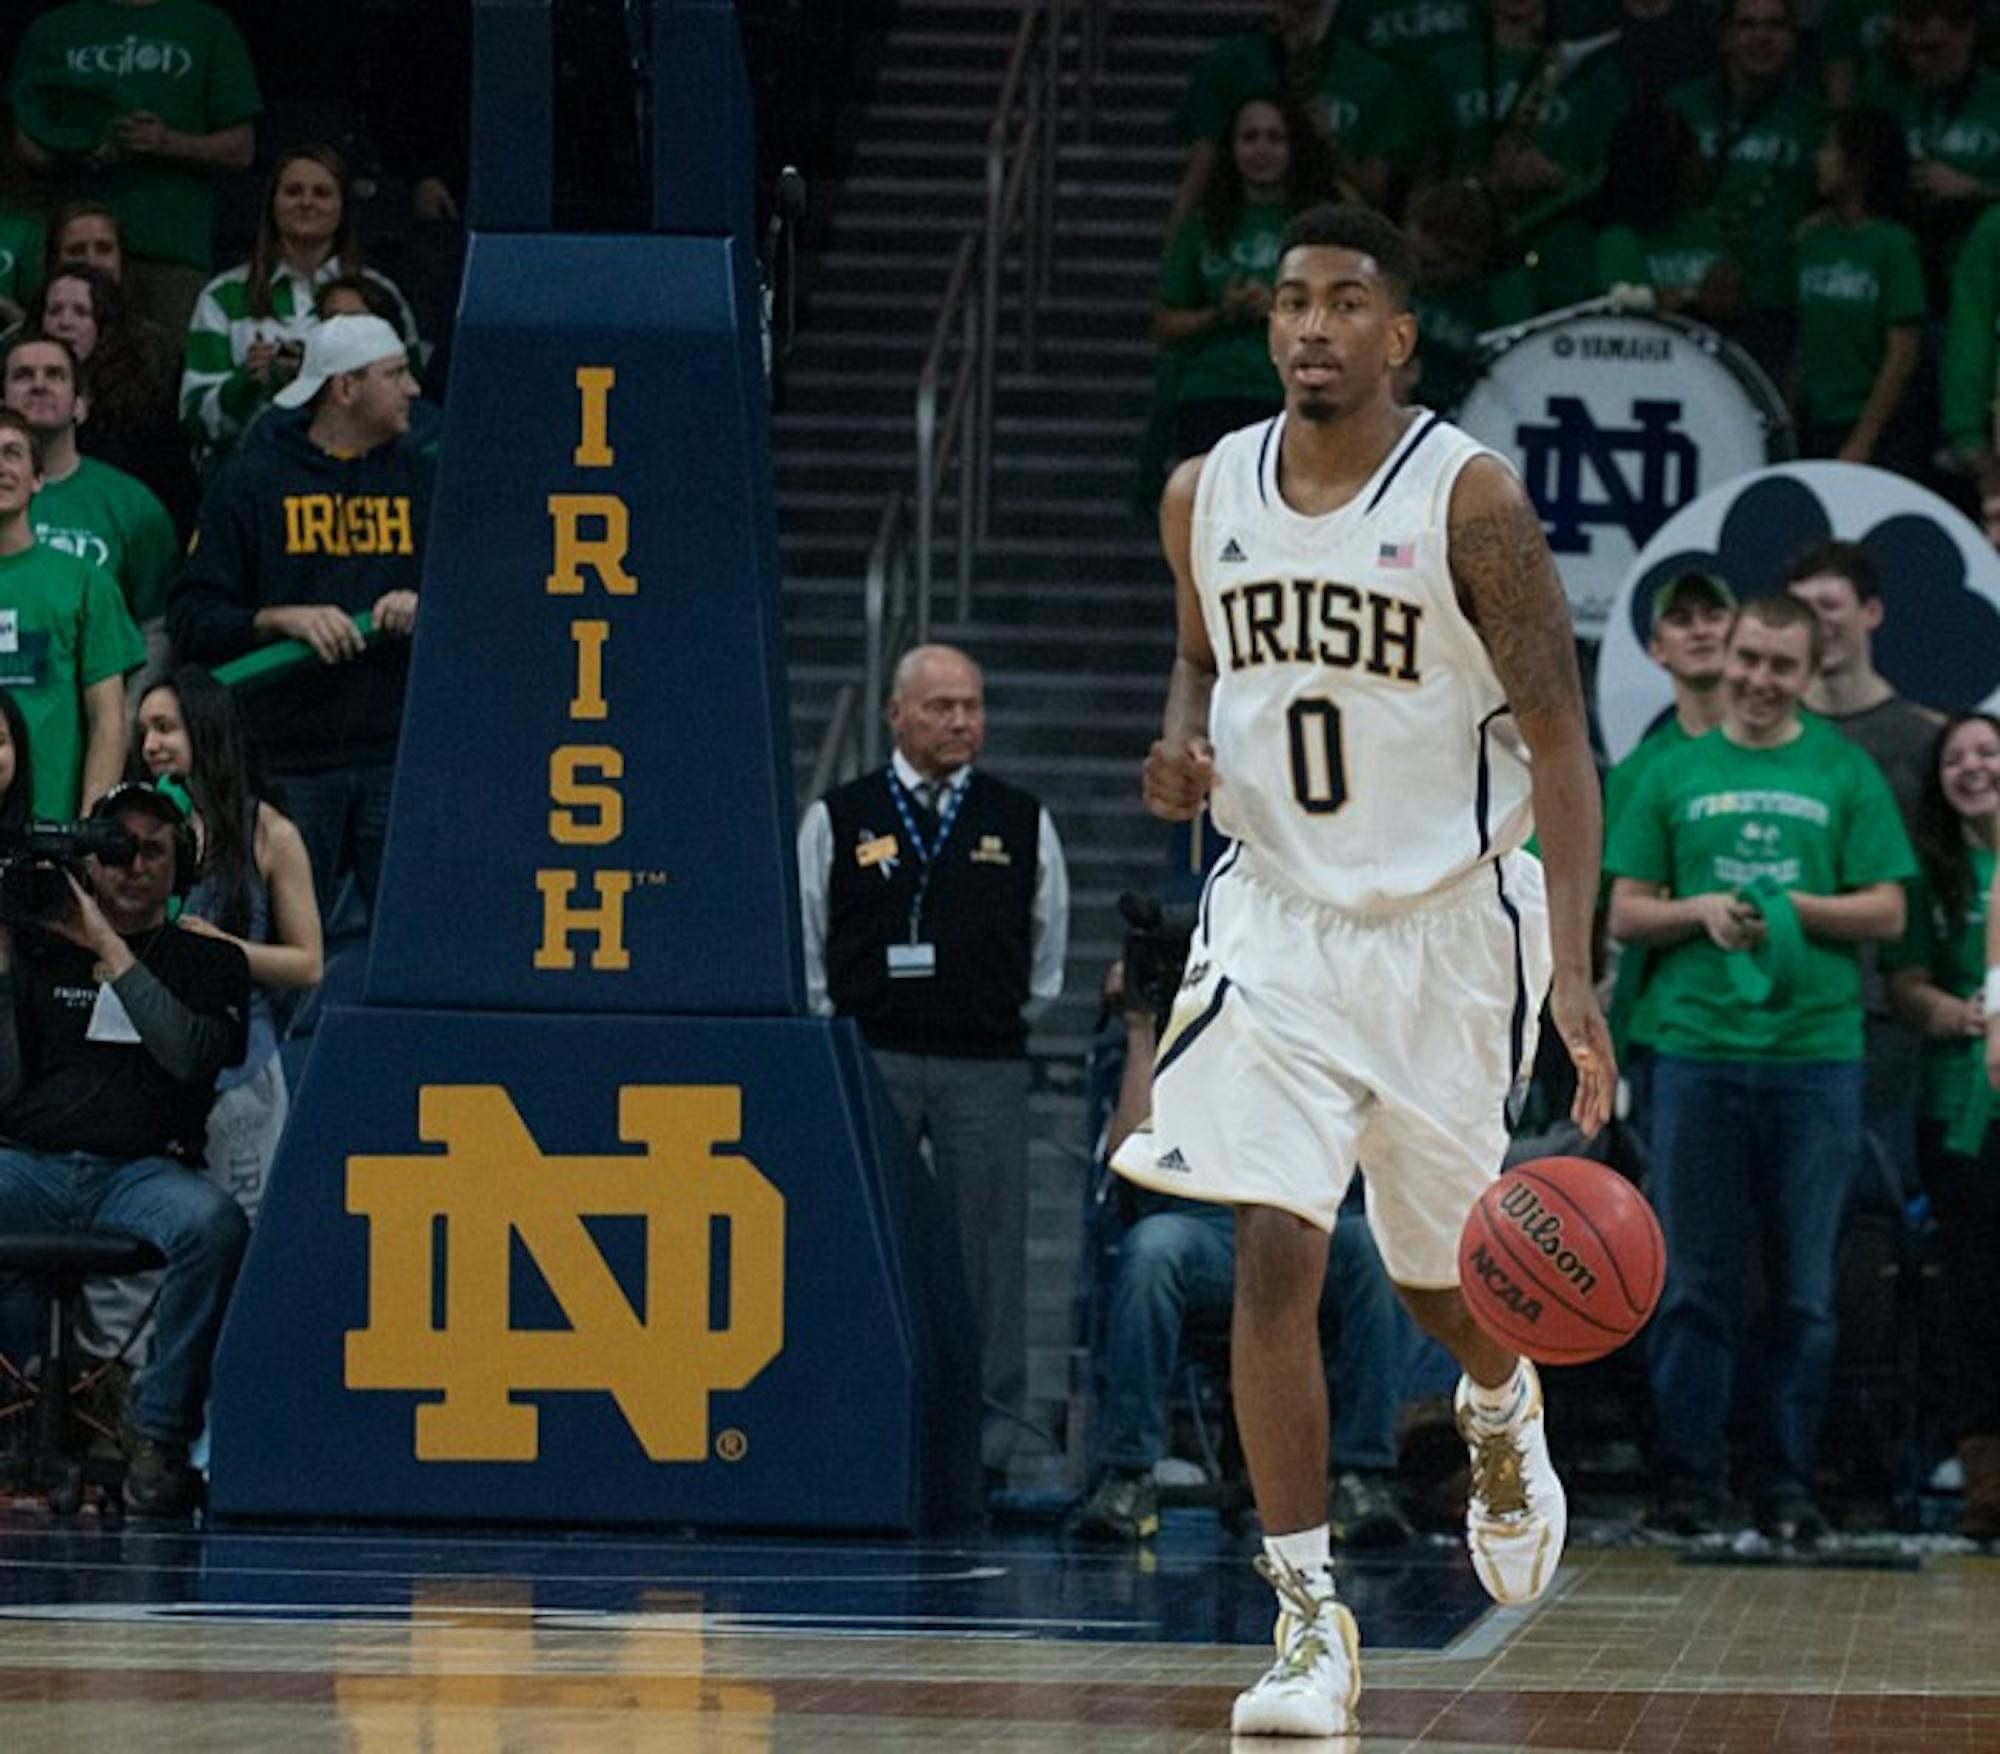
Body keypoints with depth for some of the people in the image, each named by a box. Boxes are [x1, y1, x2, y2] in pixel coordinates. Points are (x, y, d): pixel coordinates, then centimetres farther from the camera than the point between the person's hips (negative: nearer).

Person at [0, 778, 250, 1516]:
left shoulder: (209, 964, 17)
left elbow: (190, 1053, -5)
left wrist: (108, 948, -4)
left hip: (141, 1171, 0)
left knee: (214, 1224, -36)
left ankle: (158, 1436, -28)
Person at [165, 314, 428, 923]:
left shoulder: (422, 478, 14)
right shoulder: (251, 480, 5)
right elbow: (191, 622, -1)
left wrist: (425, 610, -7)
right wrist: (283, 619, -15)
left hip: (401, 756, 2)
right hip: (288, 758, -2)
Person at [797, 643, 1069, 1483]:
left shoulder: (1023, 824, 9)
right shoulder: (838, 818, 6)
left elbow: (1046, 949, 17)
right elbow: (805, 942, 10)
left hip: (985, 1068, 1)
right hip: (867, 1059, -1)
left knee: (986, 1253, 0)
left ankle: (987, 1434, 6)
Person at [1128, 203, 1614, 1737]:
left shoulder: (1470, 503, -13)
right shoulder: (1207, 493, 0)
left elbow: (1560, 745, -13)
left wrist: (1575, 967, -23)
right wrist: (1181, 747, -4)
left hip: (1444, 923, -2)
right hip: (1275, 918, 2)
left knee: (1442, 1280, 12)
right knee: (1274, 1258, -14)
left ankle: (1503, 1414, 50)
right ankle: (1312, 1622, -9)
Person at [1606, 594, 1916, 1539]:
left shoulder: (1846, 774, 8)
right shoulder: (1675, 775, 11)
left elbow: (1887, 913, 4)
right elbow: (1626, 913, 10)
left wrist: (1792, 909, -11)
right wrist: (1702, 912, -8)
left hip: (1816, 1048, 0)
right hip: (1696, 1045, 0)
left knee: (1803, 1285, 2)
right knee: (1695, 1278, 1)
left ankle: (1787, 1484, 8)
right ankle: (1688, 1477, 6)